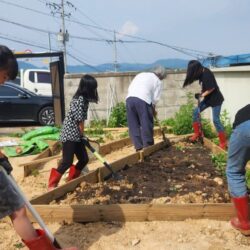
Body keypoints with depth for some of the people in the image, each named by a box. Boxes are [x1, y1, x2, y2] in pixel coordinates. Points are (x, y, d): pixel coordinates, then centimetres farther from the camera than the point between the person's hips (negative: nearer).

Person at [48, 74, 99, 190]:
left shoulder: (83, 99, 11)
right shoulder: (80, 99, -18)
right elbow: (79, 120, -16)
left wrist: (82, 135, 10)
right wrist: (82, 134, -4)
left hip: (76, 135, 10)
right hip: (69, 135, -10)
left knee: (84, 159, 11)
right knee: (67, 162, -8)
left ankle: (71, 181, 25)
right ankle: (52, 185, 5)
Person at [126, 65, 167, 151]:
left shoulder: (141, 74, 28)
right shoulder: (157, 81, 13)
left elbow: (130, 88, 20)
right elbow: (155, 98, 6)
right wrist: (153, 110, 23)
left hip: (129, 98, 5)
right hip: (143, 100, -5)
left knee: (133, 125, 10)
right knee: (147, 124, 6)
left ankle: (138, 146, 12)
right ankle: (148, 145, 12)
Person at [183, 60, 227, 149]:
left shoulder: (207, 74, -26)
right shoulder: (201, 72, 0)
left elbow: (212, 88, -23)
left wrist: (201, 95, -13)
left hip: (215, 99, -9)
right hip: (208, 98, 9)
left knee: (216, 120, -8)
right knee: (195, 112, 4)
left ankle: (223, 143, 1)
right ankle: (197, 133, 17)